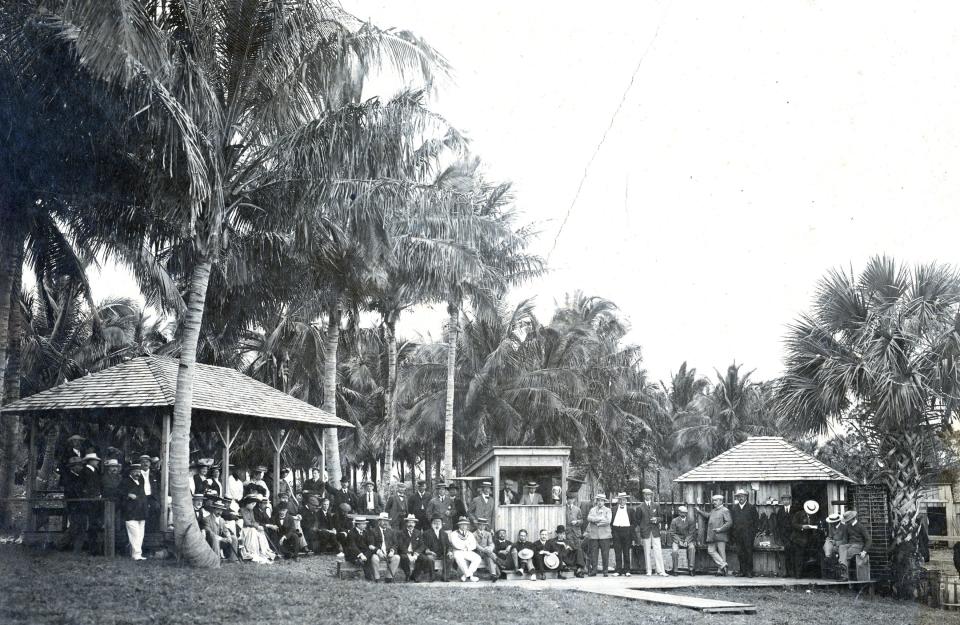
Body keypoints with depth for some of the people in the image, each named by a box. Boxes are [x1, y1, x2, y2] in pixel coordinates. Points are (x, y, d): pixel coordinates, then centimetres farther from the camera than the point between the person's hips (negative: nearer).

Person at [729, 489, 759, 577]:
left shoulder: (751, 507, 5)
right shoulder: (734, 508, 13)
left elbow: (756, 520, 3)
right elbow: (731, 521, 13)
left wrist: (753, 532, -5)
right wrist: (732, 534, 4)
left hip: (748, 534, -3)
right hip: (738, 535, 3)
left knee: (749, 553, -3)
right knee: (740, 553, 1)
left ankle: (749, 571, 2)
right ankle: (742, 571, 7)